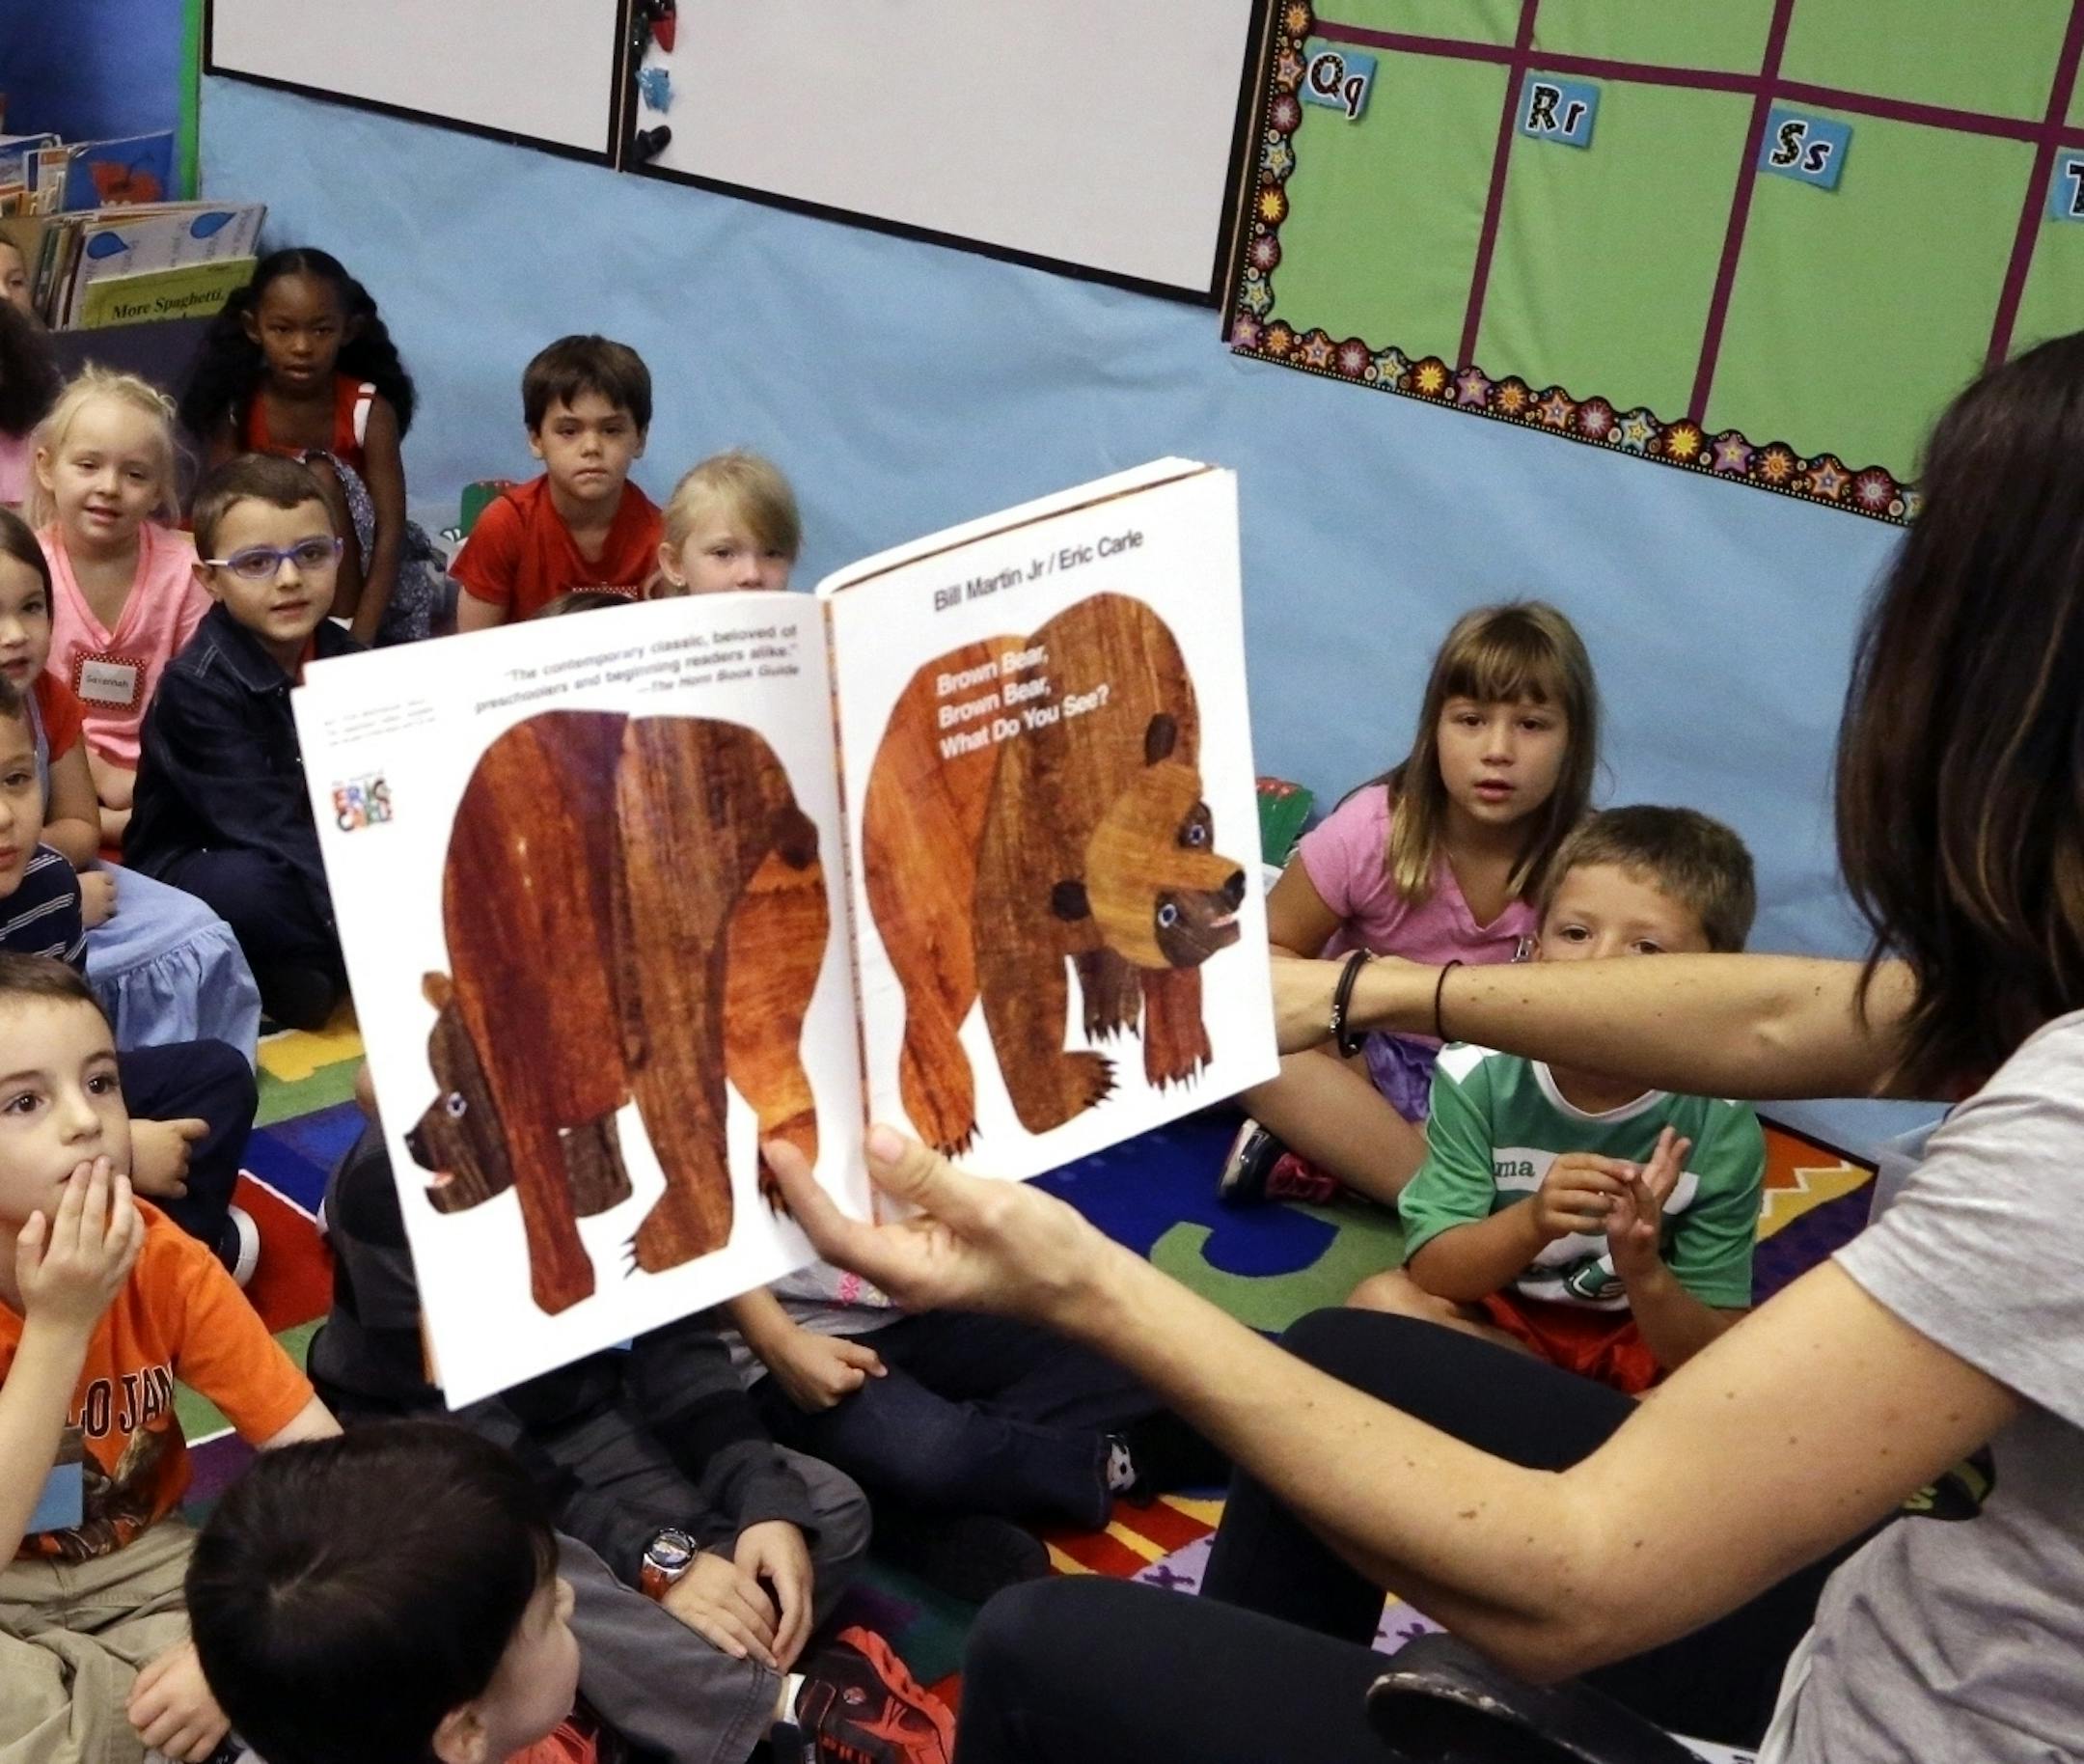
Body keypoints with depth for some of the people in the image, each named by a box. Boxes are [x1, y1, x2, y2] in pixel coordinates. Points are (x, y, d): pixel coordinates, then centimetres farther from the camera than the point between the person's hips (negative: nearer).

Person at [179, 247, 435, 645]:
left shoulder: (370, 411, -15)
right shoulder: (234, 410, -11)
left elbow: (390, 530, -19)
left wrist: (358, 640, -29)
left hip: (358, 576, -2)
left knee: (320, 476, -25)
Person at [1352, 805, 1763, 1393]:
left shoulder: (1721, 1126, -20)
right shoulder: (1478, 1076, -18)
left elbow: (1713, 1358, -17)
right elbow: (1432, 1272, -18)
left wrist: (1643, 1271, -38)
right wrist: (1531, 1222, -38)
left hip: (1642, 1337, -1)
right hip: (1494, 1320, 2)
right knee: (1383, 1299, -24)